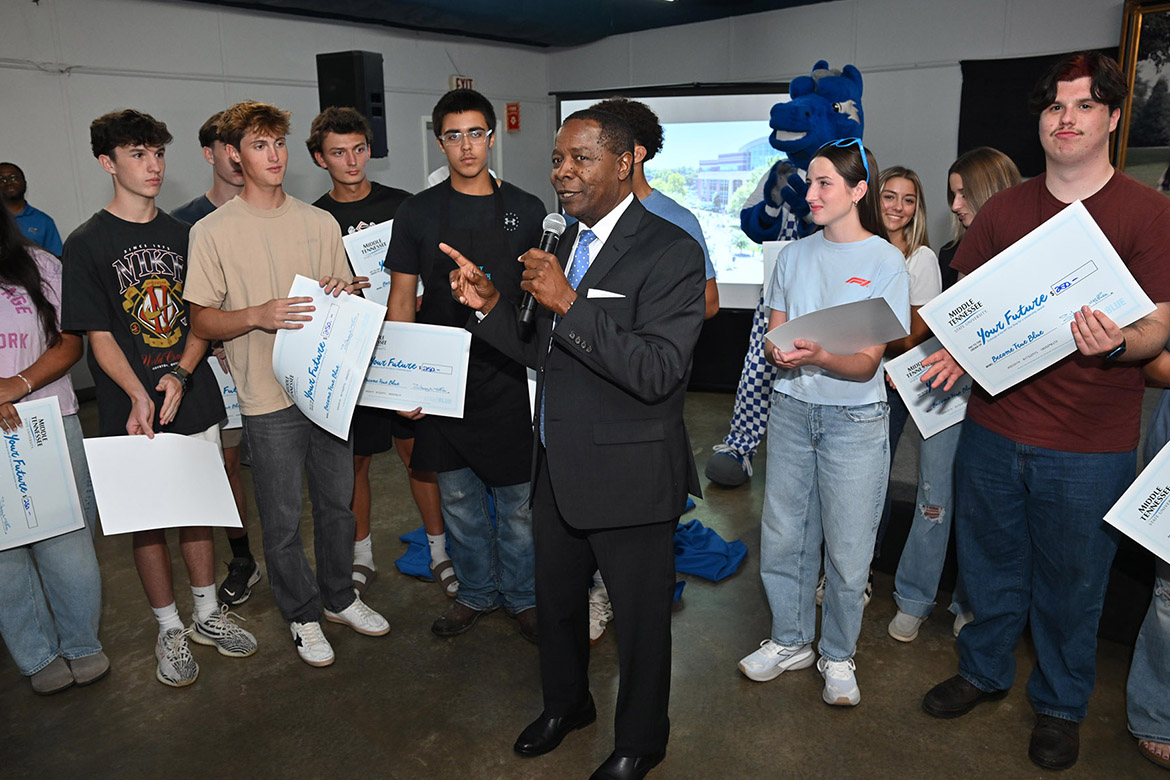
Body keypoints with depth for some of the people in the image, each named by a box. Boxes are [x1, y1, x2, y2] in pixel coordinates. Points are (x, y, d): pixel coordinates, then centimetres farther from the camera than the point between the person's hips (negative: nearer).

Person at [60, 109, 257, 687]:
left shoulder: (181, 234, 8)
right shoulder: (87, 243, -4)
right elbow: (97, 335, -8)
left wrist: (180, 375, -11)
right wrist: (138, 396, -22)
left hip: (193, 399, 4)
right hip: (132, 412, -3)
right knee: (148, 521, 6)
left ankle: (207, 615, 29)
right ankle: (170, 630, 22)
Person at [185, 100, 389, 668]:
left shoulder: (320, 223, 7)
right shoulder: (212, 232, -4)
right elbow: (203, 321, -3)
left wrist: (344, 296, -9)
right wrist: (258, 315, -22)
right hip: (268, 396, -4)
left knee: (337, 503, 15)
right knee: (283, 521, 7)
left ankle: (339, 598, 35)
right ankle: (303, 615, 27)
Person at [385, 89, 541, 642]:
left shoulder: (526, 210, 3)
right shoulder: (417, 213, 4)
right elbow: (402, 298, 6)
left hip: (510, 381, -1)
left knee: (517, 497, 7)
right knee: (457, 496, 12)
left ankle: (521, 595, 27)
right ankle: (476, 592, 32)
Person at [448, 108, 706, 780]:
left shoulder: (671, 252, -17)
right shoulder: (568, 243, 8)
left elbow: (656, 373, -27)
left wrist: (567, 303, -29)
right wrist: (489, 305, -3)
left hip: (629, 479, -7)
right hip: (559, 469, 8)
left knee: (641, 620, 14)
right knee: (557, 600, 25)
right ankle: (567, 703, 52)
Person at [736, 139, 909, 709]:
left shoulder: (886, 261, -5)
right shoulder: (794, 255, 8)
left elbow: (868, 361, -10)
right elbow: (773, 338, 7)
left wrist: (819, 356, -30)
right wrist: (779, 353, -17)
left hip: (856, 418, -3)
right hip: (791, 410, 4)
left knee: (847, 549, 4)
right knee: (782, 535, 9)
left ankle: (838, 656, 26)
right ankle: (790, 641, 30)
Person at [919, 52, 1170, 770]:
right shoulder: (1003, 210, 6)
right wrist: (957, 348, -10)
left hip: (1090, 446, -3)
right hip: (994, 426, 3)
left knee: (1070, 582, 12)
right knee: (990, 559, 17)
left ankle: (1061, 704, 35)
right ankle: (985, 670, 40)